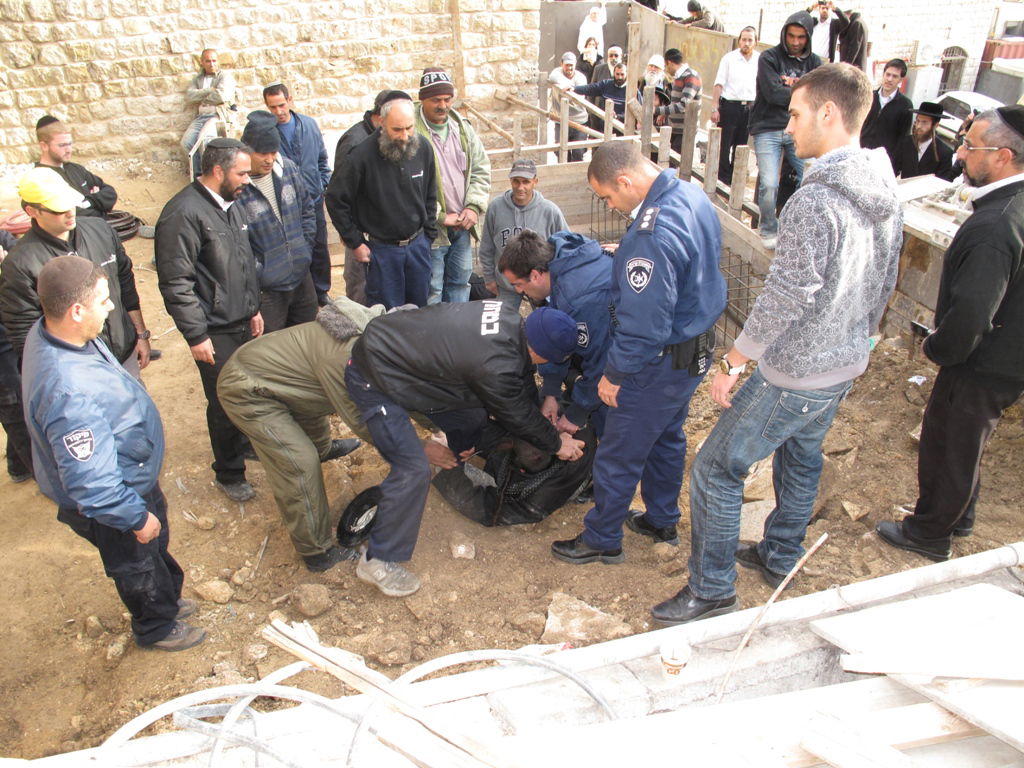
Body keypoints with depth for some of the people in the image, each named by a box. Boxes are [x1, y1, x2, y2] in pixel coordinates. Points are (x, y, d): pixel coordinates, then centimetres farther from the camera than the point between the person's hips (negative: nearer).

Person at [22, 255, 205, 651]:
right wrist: (137, 517, -20)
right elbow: (92, 485, -36)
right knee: (140, 566, 21)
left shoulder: (49, 331, -13)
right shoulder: (69, 393, -44)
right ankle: (157, 627, 49)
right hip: (113, 502, -8)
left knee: (156, 548, 32)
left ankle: (167, 599, 59)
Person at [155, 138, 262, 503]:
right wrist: (196, 335, -17)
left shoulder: (231, 205, 10)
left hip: (242, 322, 8)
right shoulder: (184, 213, -18)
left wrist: (254, 308, 20)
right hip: (215, 331, -7)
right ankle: (229, 474, 23)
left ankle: (248, 444, 39)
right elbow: (176, 283, -19)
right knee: (225, 405, 4)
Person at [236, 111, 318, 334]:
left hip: (302, 278, 6)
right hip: (265, 289, -6)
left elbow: (307, 210, 14)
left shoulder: (288, 168, 0)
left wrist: (305, 250, 8)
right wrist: (257, 273, -16)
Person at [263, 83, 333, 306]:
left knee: (319, 248, 12)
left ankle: (322, 292, 28)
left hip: (314, 200, 3)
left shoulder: (309, 125, 3)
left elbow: (322, 159, 13)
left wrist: (325, 185, 6)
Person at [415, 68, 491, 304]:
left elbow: (481, 170, 10)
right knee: (432, 289, 1)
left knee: (460, 281, 18)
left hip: (462, 224, 6)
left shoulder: (463, 127, 8)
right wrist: (440, 217, -15)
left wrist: (474, 207, -4)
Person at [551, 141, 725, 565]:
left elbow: (644, 323, -29)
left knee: (619, 455, 7)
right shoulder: (693, 195, 0)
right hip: (697, 345, 10)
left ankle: (601, 539, 25)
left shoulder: (653, 235, -31)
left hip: (662, 362, -10)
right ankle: (662, 521, 44)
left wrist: (614, 374, -17)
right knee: (668, 438, 26)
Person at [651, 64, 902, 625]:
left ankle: (712, 590, 15)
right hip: (845, 366, 9)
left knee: (716, 469, 3)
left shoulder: (815, 201, -27)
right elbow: (884, 286, 12)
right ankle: (780, 558, 46)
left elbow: (784, 299, -27)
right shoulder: (886, 195, 2)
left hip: (795, 375, -9)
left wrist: (732, 363, -16)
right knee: (801, 457, 27)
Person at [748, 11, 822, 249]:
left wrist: (787, 93, -10)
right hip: (768, 129, -3)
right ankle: (769, 231, 8)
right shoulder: (769, 58, 1)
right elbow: (773, 93, -12)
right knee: (769, 185, -13)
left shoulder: (814, 62, 12)